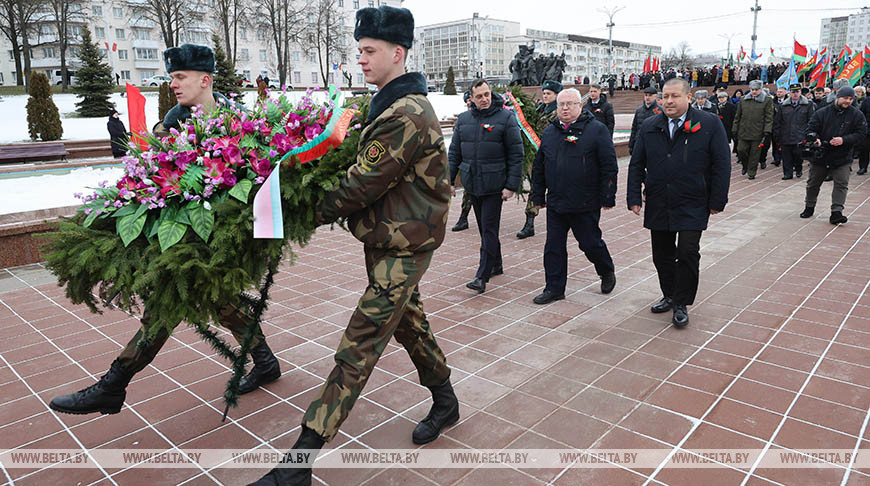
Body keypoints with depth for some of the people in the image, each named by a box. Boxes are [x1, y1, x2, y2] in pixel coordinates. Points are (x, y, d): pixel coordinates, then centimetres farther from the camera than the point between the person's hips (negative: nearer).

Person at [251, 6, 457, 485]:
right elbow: (371, 173, 14)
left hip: (402, 250, -10)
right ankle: (445, 403, 43)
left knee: (357, 350, -7)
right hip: (388, 242, 10)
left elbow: (361, 187, -23)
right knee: (408, 323, 22)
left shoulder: (406, 116, -22)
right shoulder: (394, 105, 13)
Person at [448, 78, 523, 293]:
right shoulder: (463, 119, 9)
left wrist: (512, 185, -12)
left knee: (489, 229, -5)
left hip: (494, 185, -5)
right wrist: (449, 180, 7)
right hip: (472, 184, 5)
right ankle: (496, 265, 31)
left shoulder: (505, 118, -5)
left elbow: (516, 154, -6)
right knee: (484, 227, 15)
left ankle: (482, 277, -4)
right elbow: (454, 153, 14)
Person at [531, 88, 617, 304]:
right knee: (553, 246, 6)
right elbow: (539, 167, 16)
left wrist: (607, 198, -10)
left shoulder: (597, 130, -4)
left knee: (590, 243, 7)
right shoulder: (549, 132, 11)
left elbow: (609, 167, -6)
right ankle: (555, 288, 18)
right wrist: (538, 197, 14)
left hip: (585, 205, -4)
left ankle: (607, 272, 36)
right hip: (555, 203, 5)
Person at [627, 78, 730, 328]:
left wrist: (717, 201, -5)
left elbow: (722, 164, -2)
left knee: (688, 253, -6)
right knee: (662, 255, 11)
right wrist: (634, 198, 2)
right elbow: (636, 165, 9)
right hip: (658, 205, 3)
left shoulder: (709, 124, -2)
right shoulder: (649, 126, 7)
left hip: (692, 205, -3)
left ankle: (681, 303, 9)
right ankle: (669, 295, 30)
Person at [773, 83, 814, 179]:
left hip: (800, 137, -2)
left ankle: (799, 169, 20)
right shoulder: (783, 106, 10)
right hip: (785, 137, 2)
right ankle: (788, 173, 12)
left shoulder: (808, 105, 5)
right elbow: (777, 122, 12)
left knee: (798, 154, -5)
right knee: (786, 157, 3)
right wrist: (777, 135, 7)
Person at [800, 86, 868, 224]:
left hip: (842, 158, 0)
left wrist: (844, 140, -21)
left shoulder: (857, 115, -2)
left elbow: (861, 133, -6)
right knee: (813, 184, 12)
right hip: (820, 156, 1)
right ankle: (810, 207, 31)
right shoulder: (822, 112, -3)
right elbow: (810, 129, -4)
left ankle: (836, 212, -8)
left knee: (841, 185, -8)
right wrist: (815, 138, -25)